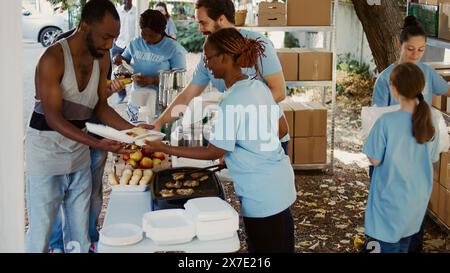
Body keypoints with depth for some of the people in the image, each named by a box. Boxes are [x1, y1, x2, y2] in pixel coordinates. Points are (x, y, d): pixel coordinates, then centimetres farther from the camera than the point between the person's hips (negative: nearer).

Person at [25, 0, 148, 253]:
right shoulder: (53, 59, -21)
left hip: (78, 147, 6)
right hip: (47, 149, -6)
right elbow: (53, 117, -24)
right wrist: (97, 144, -34)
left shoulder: (102, 57, 0)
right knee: (42, 228, 1)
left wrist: (132, 130, -9)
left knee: (80, 227, 12)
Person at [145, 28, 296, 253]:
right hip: (280, 186, 9)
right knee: (282, 247, 19)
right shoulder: (258, 86, 4)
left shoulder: (232, 102, -22)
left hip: (262, 197, -8)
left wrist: (165, 149, -10)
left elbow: (213, 152, -15)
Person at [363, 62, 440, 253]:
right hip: (418, 197, 5)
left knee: (389, 245, 9)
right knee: (404, 244, 22)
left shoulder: (386, 122, -23)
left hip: (392, 198, -5)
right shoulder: (429, 122, -7)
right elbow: (432, 159, 4)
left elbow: (374, 160, -15)